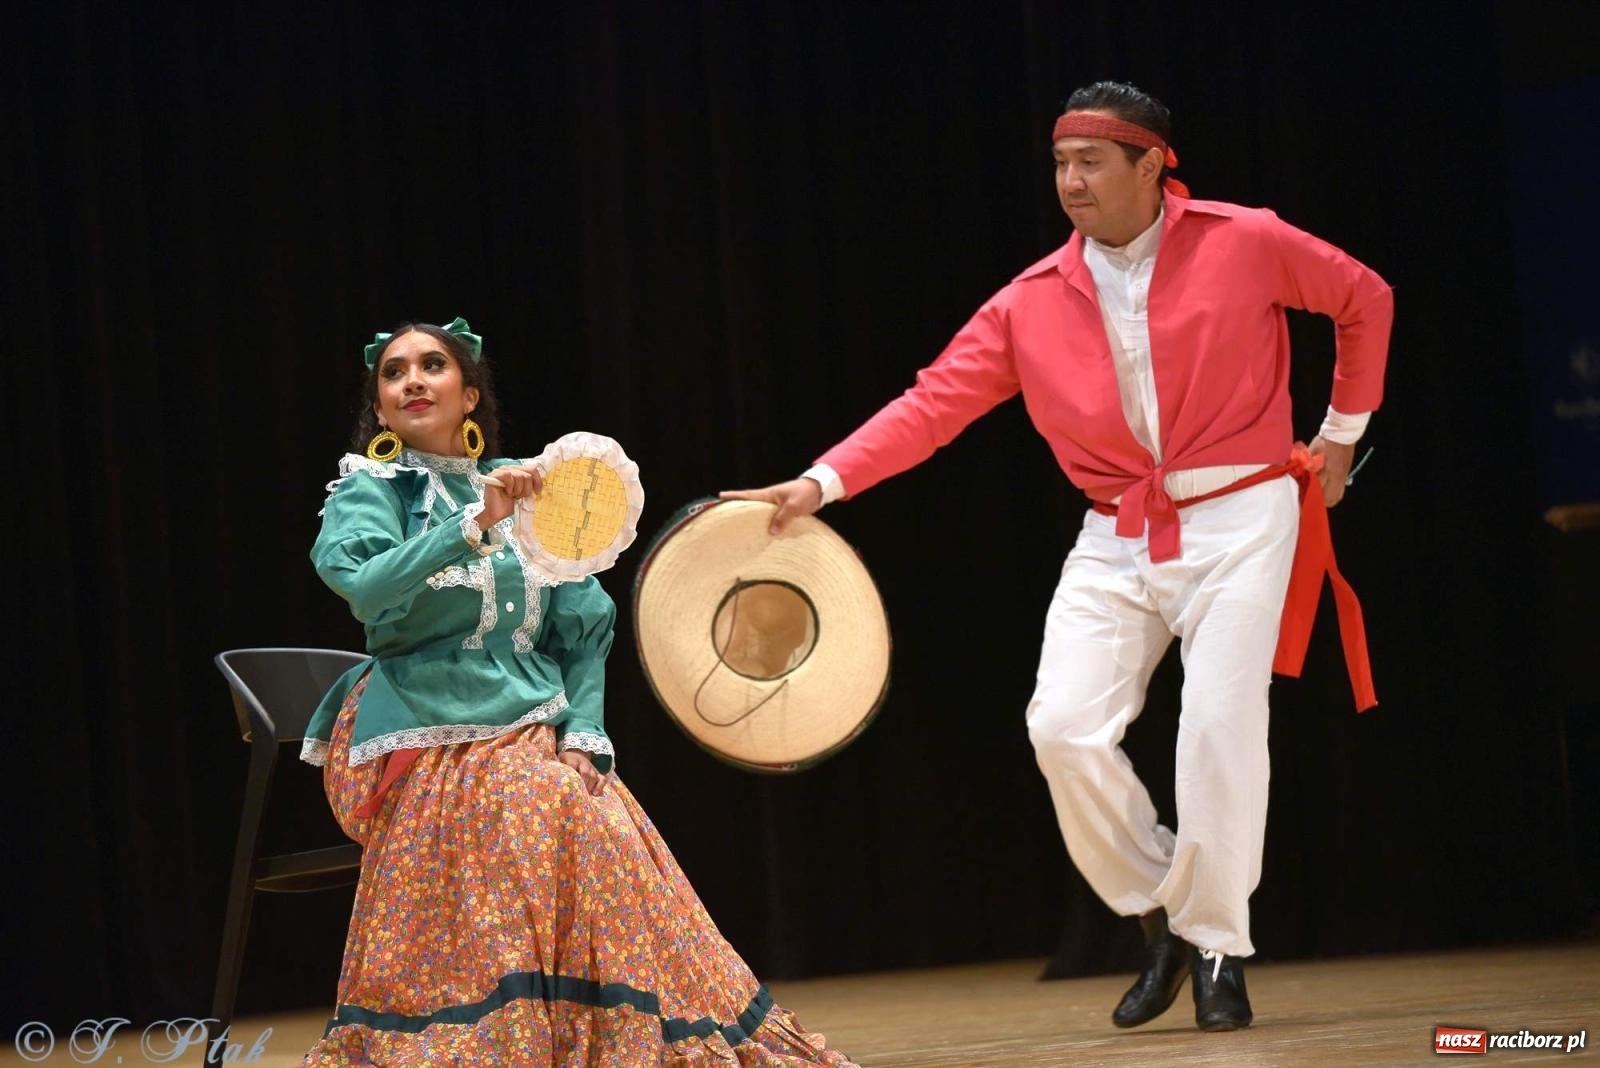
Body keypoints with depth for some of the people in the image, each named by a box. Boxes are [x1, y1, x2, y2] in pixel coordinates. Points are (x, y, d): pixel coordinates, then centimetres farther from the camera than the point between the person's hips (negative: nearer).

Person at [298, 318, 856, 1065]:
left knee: (601, 837, -21)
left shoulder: (523, 488, 12)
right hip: (426, 745, -4)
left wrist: (582, 734, -4)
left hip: (534, 740, 4)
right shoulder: (368, 492, 1)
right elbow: (370, 589, -21)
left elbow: (585, 627, 11)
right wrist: (475, 523, -31)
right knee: (546, 811, -29)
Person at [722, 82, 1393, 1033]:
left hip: (1237, 520, -3)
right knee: (1065, 727, -11)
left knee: (1221, 724, -14)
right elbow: (933, 402, -3)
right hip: (1116, 536, 3)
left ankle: (1219, 947, 5)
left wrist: (1342, 431, 13)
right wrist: (823, 482, -14)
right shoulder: (1033, 302, 1)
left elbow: (1366, 299, 9)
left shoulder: (1243, 243, -6)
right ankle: (1159, 912, 13)